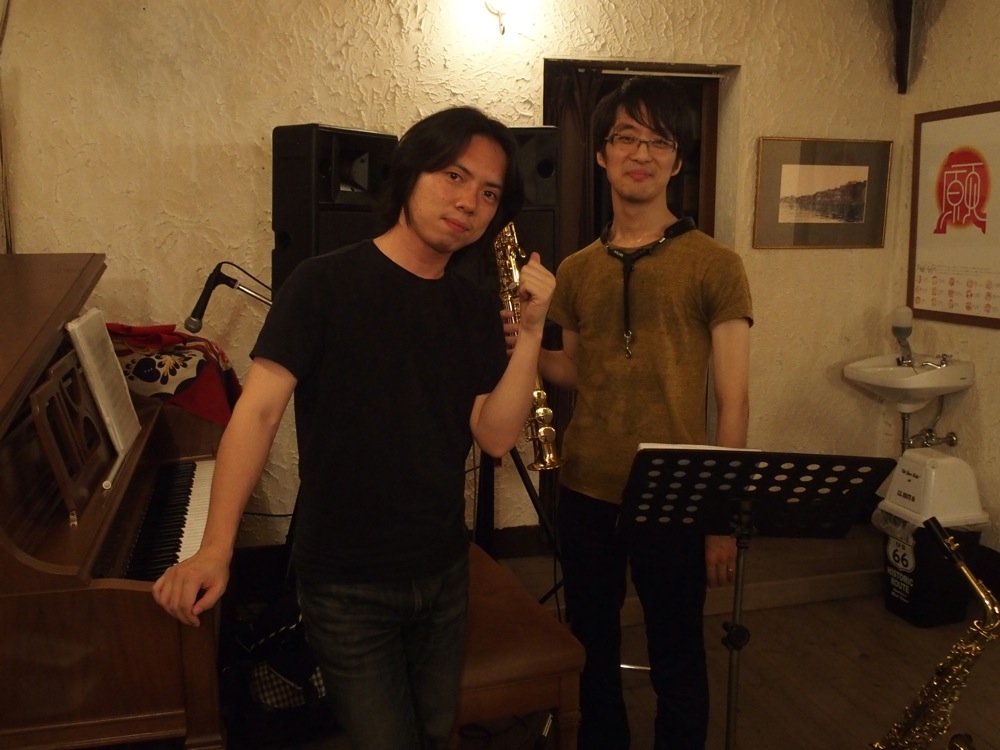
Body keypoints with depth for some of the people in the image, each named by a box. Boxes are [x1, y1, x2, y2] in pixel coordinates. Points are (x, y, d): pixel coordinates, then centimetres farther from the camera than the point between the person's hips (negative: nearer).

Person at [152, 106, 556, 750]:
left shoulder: (479, 311, 2)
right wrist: (215, 549, -26)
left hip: (444, 574, 6)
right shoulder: (326, 283, -13)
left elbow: (496, 436, -7)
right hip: (348, 585, -5)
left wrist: (530, 332, -18)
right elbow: (259, 410, -19)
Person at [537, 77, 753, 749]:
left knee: (677, 662, 12)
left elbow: (733, 399, -7)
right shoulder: (575, 271, 6)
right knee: (592, 651, 19)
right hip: (584, 494, 4)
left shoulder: (715, 265, -7)